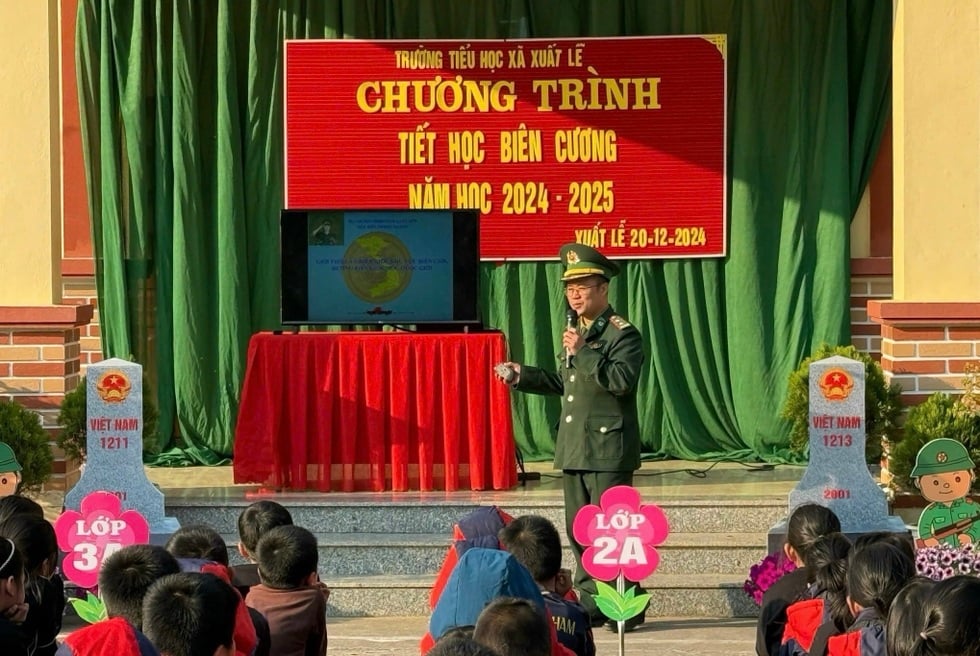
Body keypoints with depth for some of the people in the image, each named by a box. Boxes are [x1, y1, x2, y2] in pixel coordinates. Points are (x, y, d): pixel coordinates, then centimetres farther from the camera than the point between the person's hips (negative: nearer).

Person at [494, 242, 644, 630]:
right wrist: (522, 376, 22)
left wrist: (582, 352, -24)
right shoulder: (575, 332, 17)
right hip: (574, 449, 9)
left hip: (608, 450, -9)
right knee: (579, 533, 10)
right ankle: (591, 605, 17)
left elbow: (622, 380, -25)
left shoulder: (622, 334, -9)